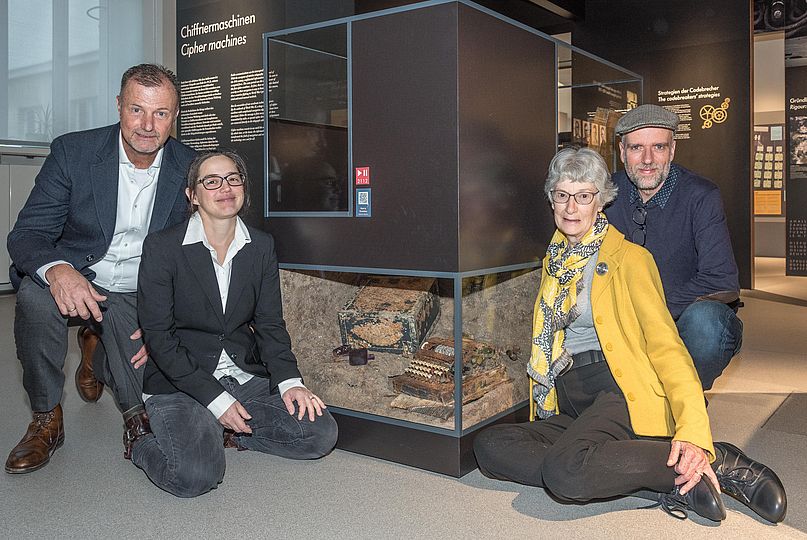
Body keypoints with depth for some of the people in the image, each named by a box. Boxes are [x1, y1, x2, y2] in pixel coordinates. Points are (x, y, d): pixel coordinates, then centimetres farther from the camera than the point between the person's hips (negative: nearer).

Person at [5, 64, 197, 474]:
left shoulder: (189, 168, -6)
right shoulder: (72, 151, -10)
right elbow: (26, 234, -13)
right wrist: (57, 271, -38)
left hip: (143, 301, 1)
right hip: (75, 283, -1)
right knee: (36, 292, -34)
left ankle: (100, 359, 22)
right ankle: (46, 420, -11)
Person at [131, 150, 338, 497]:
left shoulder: (262, 247, 5)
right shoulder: (162, 247, -9)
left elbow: (270, 324, 7)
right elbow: (158, 336, -12)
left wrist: (289, 381, -11)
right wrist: (216, 400, -17)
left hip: (246, 377, 5)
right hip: (178, 384, -4)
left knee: (320, 432, -11)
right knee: (195, 475, -27)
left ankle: (225, 433, 7)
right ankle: (143, 443, 5)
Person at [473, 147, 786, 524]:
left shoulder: (627, 257, 0)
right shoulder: (554, 261, 20)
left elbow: (664, 344, -8)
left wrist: (694, 431, -21)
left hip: (621, 392, -7)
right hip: (568, 405, 7)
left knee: (564, 469, -36)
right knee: (487, 446, -22)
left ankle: (717, 462, -16)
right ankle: (660, 481, -20)